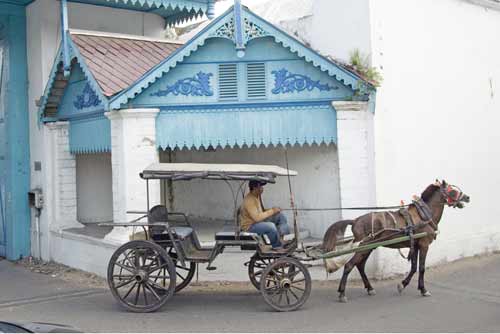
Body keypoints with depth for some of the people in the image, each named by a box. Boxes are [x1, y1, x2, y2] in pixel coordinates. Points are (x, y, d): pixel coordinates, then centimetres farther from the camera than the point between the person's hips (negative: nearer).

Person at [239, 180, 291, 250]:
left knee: (280, 215, 0)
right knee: (271, 226, -34)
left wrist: (272, 210, -3)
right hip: (250, 226, -10)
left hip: (259, 221, 10)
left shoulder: (258, 196, 6)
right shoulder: (249, 200, -25)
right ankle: (277, 245, -10)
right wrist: (272, 211, -22)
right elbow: (257, 218, -30)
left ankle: (281, 235, -17)